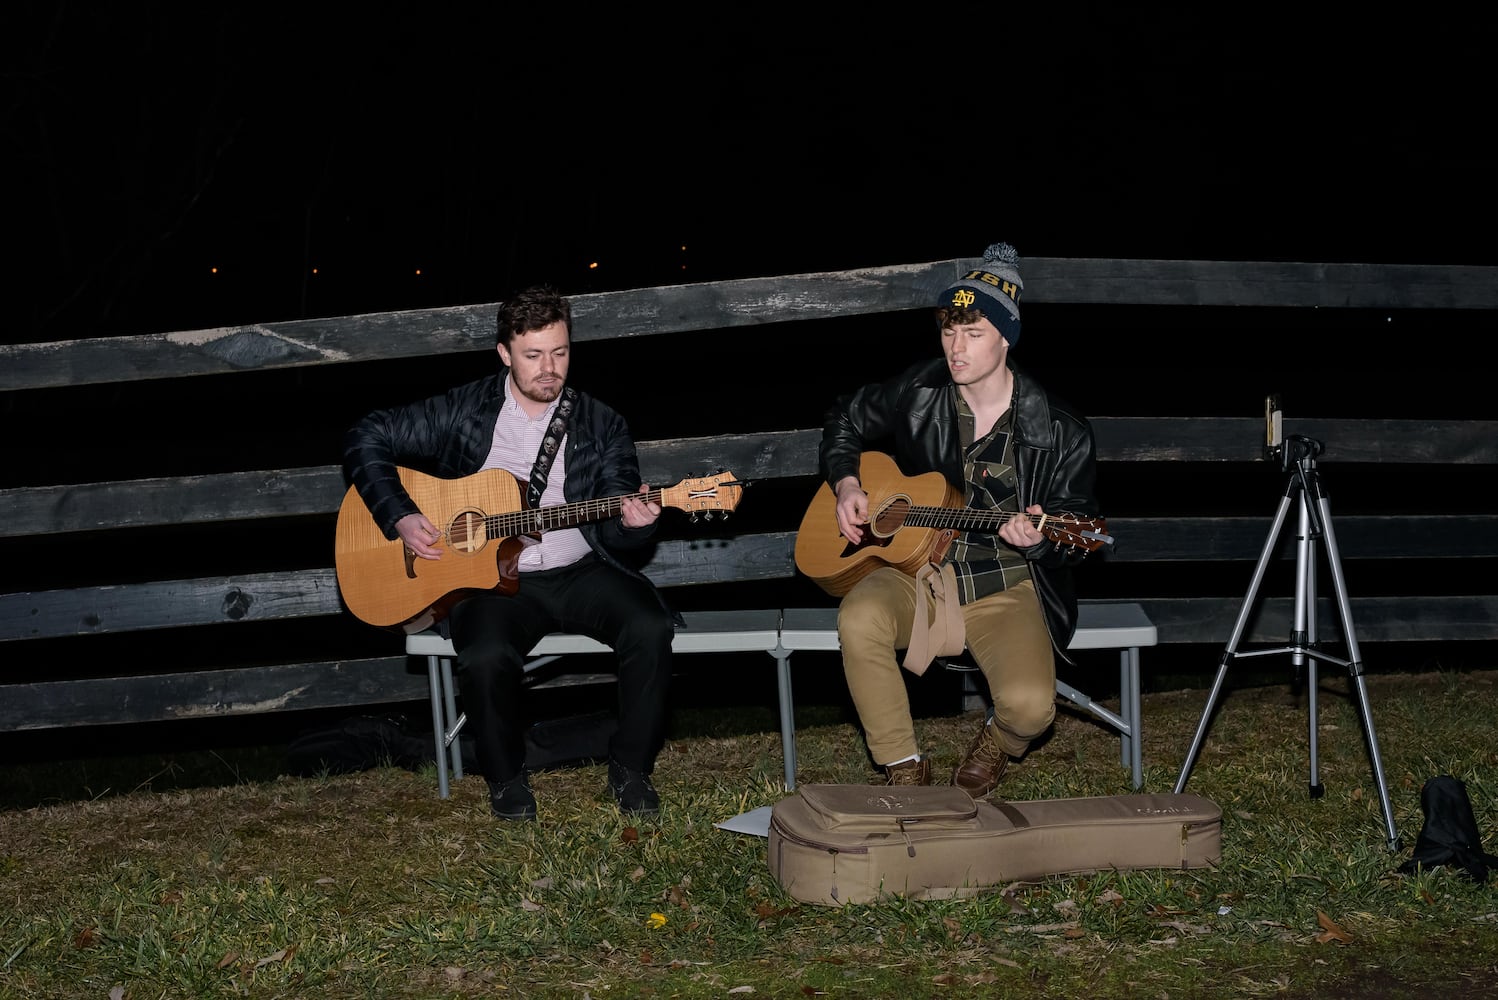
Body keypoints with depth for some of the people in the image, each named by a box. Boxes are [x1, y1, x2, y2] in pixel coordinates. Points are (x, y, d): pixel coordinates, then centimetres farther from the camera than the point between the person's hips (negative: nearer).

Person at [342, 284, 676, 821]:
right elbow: (366, 437, 5)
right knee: (486, 656, -33)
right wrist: (400, 518, -7)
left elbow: (614, 531, 3)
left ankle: (630, 768, -5)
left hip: (580, 573, 2)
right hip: (490, 577, -2)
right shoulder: (465, 410, 2)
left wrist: (631, 523, -22)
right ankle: (506, 777, -3)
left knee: (650, 626, -26)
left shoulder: (601, 426, 6)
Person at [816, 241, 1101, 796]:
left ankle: (993, 748, 14)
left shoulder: (1060, 433, -7)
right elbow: (845, 419, 20)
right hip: (915, 570, 2)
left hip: (1008, 588, -2)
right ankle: (904, 770, -12)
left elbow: (1075, 541, -1)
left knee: (1030, 706, -28)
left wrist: (1037, 540, -24)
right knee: (859, 618, -33)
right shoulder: (916, 393, 1)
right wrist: (845, 484, 4)